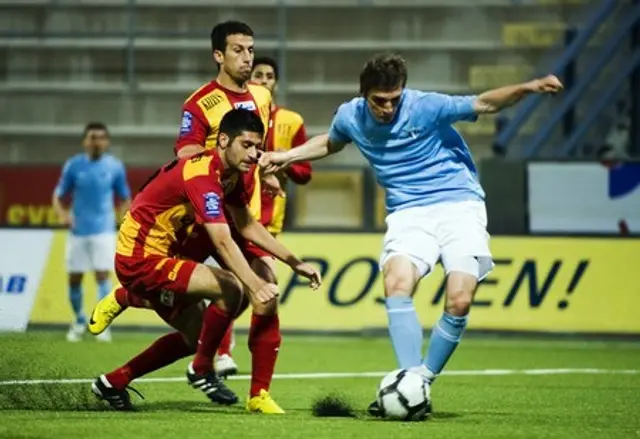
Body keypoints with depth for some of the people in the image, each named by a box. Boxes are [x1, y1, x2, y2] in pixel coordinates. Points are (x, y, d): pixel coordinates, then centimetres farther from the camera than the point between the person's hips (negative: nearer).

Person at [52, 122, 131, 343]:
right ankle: (79, 321, 26)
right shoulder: (73, 165, -1)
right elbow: (59, 195, 5)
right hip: (78, 230, 1)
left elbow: (124, 198, 10)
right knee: (74, 279, 6)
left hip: (103, 230, -1)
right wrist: (63, 214, -15)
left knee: (102, 275, -13)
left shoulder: (115, 167, -1)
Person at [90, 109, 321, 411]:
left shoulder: (231, 174, 4)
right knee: (231, 288, -23)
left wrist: (294, 263, 7)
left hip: (154, 258, 11)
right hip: (141, 260, -11)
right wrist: (255, 287, -47)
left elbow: (247, 226, 13)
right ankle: (202, 370, -5)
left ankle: (113, 383, 29)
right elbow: (223, 241, -37)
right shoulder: (202, 174, -26)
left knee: (196, 337, 21)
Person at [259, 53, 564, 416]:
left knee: (459, 301, -19)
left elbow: (484, 103, -15)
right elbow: (330, 143, 26)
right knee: (397, 283, -27)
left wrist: (529, 87, -31)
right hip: (408, 212, 3)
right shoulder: (351, 117, 1)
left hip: (458, 203, -3)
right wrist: (287, 156, 23)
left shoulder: (425, 107, -13)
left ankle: (423, 382, -2)